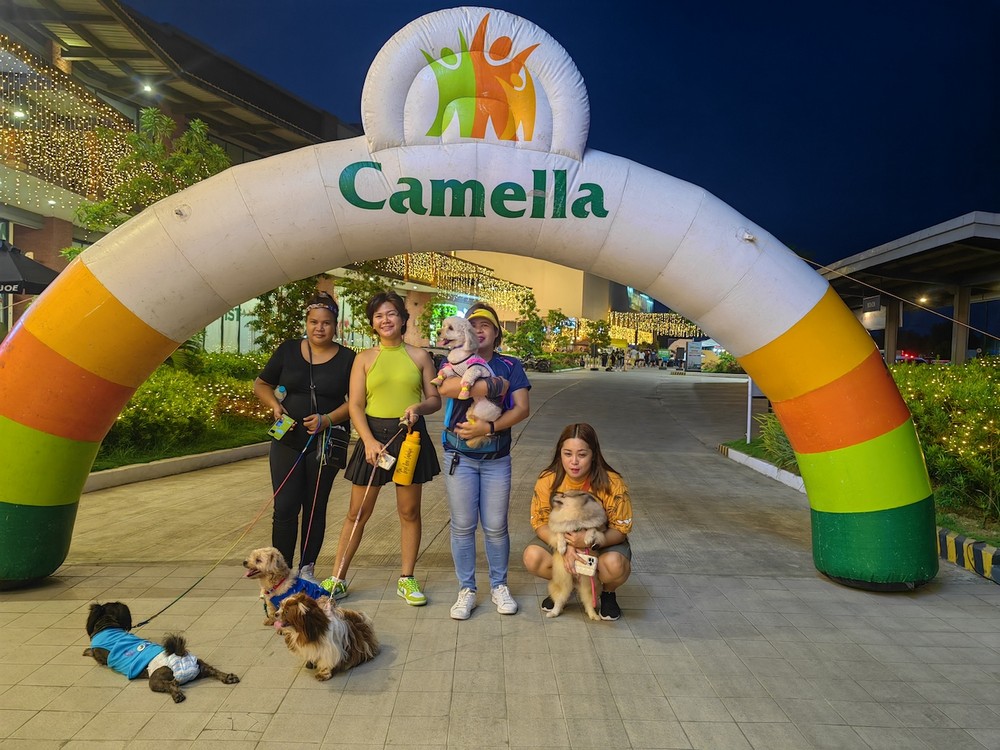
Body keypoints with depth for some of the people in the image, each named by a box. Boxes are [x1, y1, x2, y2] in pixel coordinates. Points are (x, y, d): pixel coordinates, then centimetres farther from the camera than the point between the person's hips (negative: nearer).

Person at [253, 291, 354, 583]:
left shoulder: (346, 358, 0)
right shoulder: (288, 350, 4)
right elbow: (261, 384, 13)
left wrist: (327, 420, -17)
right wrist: (274, 405, -6)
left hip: (326, 442, -1)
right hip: (288, 440, 1)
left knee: (315, 508, 8)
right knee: (285, 507, -2)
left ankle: (306, 568, 21)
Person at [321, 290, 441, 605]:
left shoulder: (419, 356, 6)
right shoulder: (365, 358, 4)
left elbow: (435, 399, 8)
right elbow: (355, 405, -1)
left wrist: (419, 407, -14)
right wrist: (369, 441, -15)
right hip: (374, 434, 0)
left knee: (409, 511, 7)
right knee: (357, 512, 5)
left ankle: (406, 579, 20)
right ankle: (337, 579, 16)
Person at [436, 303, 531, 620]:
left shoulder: (509, 366, 3)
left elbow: (522, 408, -9)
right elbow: (445, 387, -22)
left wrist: (488, 427, -21)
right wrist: (492, 386, -20)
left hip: (496, 459, 0)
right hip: (459, 456, 0)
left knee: (496, 527, 6)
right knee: (462, 526, 6)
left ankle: (499, 586, 25)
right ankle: (466, 590, 19)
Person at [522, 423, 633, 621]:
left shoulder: (612, 483, -23)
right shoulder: (548, 480, -17)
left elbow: (621, 529, -17)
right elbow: (540, 522, -12)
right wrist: (565, 547, -31)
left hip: (602, 543, -2)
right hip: (559, 540, 2)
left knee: (614, 564, -35)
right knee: (532, 557, -27)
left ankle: (608, 592, 3)